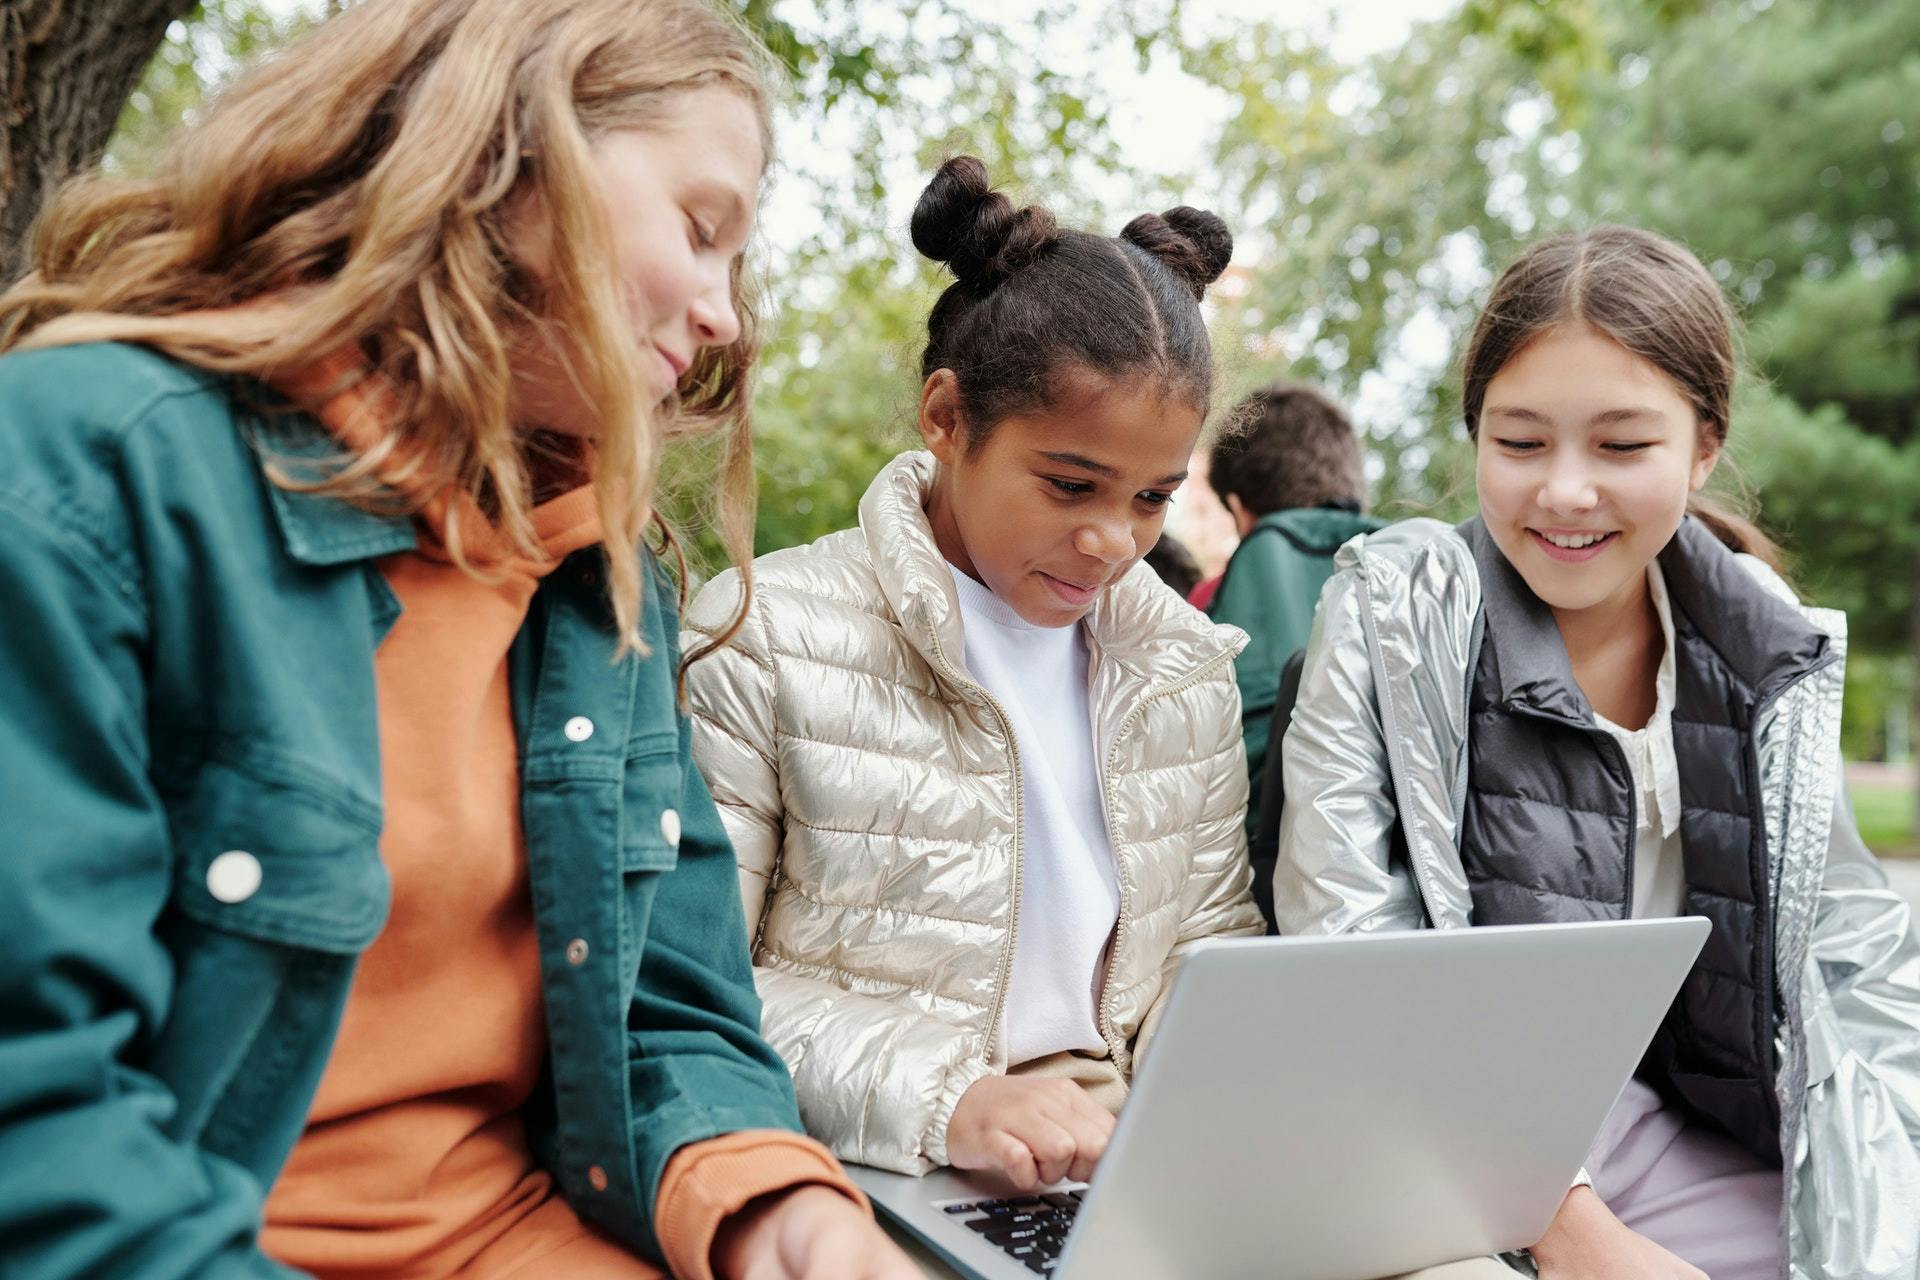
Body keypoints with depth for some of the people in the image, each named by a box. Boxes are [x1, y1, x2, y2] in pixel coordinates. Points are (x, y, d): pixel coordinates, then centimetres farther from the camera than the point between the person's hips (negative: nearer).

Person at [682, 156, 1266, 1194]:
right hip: (865, 1179, -3)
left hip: (1126, 1169, 4)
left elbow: (1212, 934, 14)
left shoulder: (1187, 664, 7)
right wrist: (941, 1101, -21)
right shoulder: (758, 638, -9)